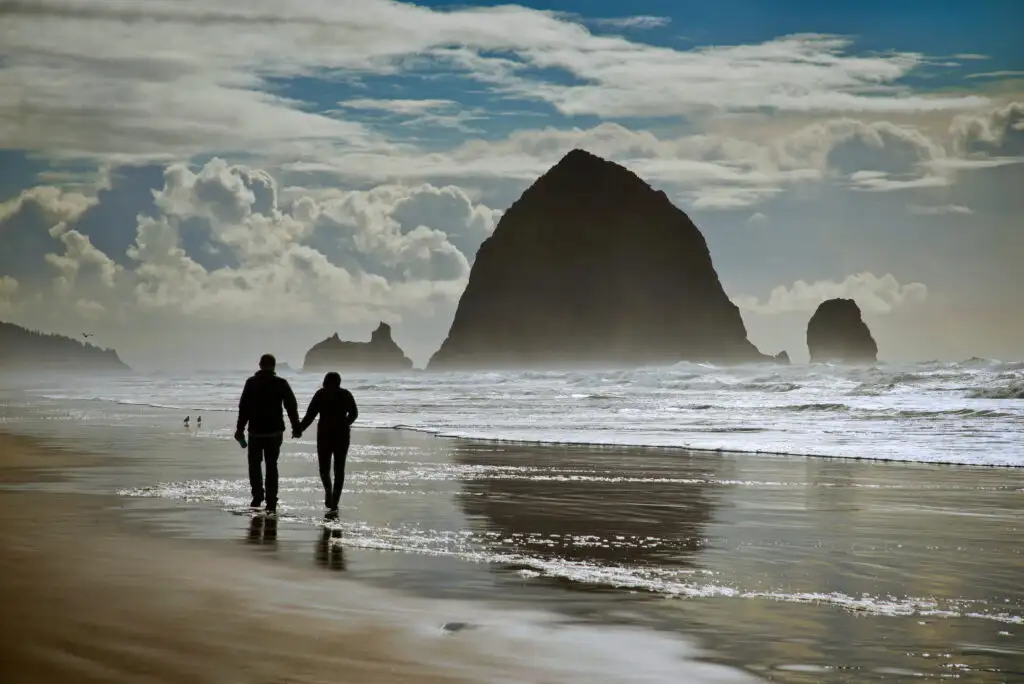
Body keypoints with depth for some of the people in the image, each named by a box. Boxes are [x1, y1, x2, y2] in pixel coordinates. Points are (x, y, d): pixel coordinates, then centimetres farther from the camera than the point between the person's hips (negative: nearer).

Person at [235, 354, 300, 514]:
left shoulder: (251, 382, -2)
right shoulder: (281, 383, -1)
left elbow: (244, 407, -4)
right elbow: (291, 406, 0)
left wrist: (240, 429, 1)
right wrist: (296, 427, 9)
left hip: (256, 431, -1)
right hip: (275, 431, 1)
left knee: (254, 464, 14)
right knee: (271, 466, 9)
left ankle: (258, 495, 1)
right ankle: (271, 501, 4)